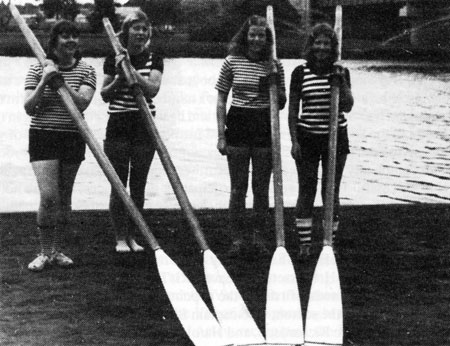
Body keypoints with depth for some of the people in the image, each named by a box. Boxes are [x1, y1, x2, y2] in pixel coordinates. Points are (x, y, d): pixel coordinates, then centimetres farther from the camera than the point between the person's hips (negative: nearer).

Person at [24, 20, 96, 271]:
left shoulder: (86, 70, 1)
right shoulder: (38, 69, -1)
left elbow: (82, 103, -14)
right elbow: (29, 108, -5)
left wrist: (60, 83, -20)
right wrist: (44, 82, -17)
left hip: (73, 138, 2)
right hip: (43, 136, -2)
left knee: (64, 198, 9)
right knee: (49, 196, -12)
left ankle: (57, 249, 22)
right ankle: (45, 252, 0)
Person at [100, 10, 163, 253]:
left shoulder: (154, 60, 2)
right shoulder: (114, 59, 2)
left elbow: (153, 88, -14)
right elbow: (105, 95, 4)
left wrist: (131, 70, -20)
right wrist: (119, 78, -12)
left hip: (144, 126, 1)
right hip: (118, 126, -1)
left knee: (138, 185, 5)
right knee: (118, 183, -1)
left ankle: (132, 236, 15)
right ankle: (120, 237, 6)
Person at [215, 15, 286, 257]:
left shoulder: (275, 66, 4)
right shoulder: (232, 62, 0)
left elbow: (281, 105, 8)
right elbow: (221, 100, 3)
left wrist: (275, 85, -11)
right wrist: (221, 135, -2)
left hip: (265, 128, 1)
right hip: (238, 126, -1)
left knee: (261, 188, 6)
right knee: (238, 187, 3)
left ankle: (259, 237, 16)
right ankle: (237, 238, 10)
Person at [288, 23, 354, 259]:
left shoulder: (341, 72, 2)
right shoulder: (300, 73, -1)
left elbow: (348, 107, -4)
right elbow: (293, 109, 0)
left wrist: (341, 81, -15)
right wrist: (294, 140, -5)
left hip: (335, 137, 1)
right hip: (307, 138, -1)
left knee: (331, 191, 4)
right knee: (306, 191, 1)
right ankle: (304, 243, 7)